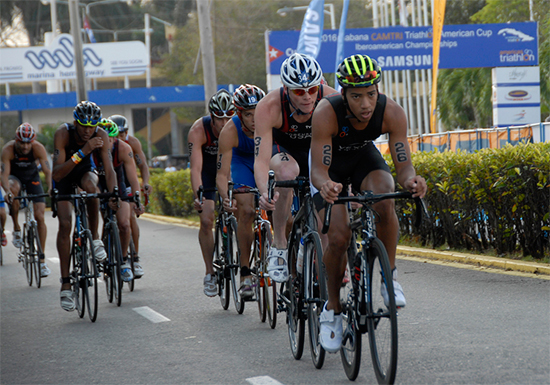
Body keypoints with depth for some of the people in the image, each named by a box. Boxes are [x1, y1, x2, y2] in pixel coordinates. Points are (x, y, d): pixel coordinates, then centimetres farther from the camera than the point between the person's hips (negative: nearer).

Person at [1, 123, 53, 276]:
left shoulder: (38, 148, -27)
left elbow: (47, 171, -31)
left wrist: (51, 188, -49)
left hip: (32, 176, 1)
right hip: (14, 176, -1)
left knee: (40, 216, -12)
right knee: (14, 189, -38)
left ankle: (42, 259, -4)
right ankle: (16, 228, -18)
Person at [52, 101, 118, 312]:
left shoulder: (101, 136, -27)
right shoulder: (63, 133, -34)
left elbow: (109, 169, -30)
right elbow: (56, 174, -41)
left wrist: (114, 193, -49)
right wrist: (82, 153, -52)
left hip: (85, 170, 1)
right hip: (64, 175, -1)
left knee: (90, 186, -36)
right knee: (65, 224, -16)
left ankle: (95, 238, -16)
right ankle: (65, 285, -11)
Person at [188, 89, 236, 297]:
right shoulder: (198, 130, -32)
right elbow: (195, 168, -38)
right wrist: (198, 197, -52)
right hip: (208, 172, -1)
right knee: (206, 221, -12)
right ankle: (210, 274, -1)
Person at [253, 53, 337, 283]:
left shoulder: (331, 100, -32)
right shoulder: (269, 107, -35)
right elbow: (262, 160, -38)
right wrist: (264, 192, -57)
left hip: (316, 148, 2)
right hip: (281, 147, -2)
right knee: (286, 172, -36)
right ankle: (279, 245, -23)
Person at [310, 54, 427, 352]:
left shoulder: (392, 113, -30)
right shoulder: (326, 113, -36)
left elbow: (403, 164, -29)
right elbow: (318, 170, -37)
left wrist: (410, 180, -53)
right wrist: (325, 186, -61)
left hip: (365, 158, 2)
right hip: (332, 165, -2)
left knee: (385, 199, -33)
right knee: (338, 238, -19)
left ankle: (389, 277, -14)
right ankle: (332, 309, 5)